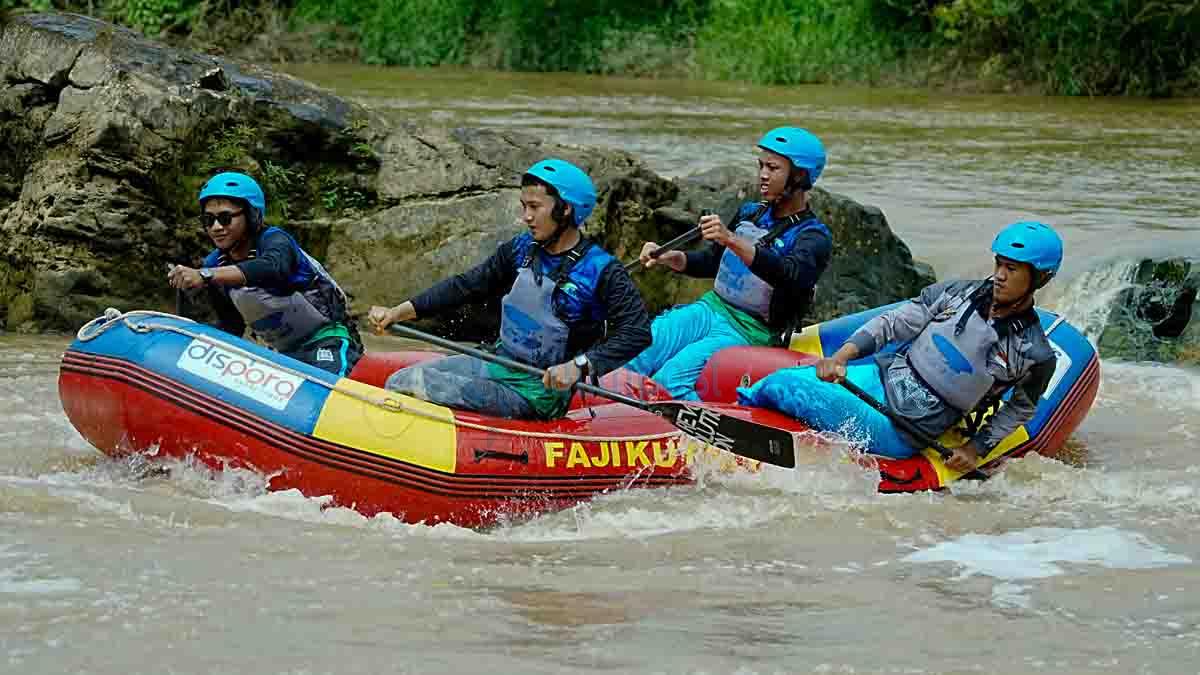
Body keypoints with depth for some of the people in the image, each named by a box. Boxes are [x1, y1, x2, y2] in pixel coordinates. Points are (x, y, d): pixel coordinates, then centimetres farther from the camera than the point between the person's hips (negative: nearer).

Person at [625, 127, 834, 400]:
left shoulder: (814, 236, -9)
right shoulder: (749, 213, 16)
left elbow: (789, 275, -30)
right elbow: (711, 263, 27)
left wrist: (732, 241, -42)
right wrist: (668, 257, 6)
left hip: (751, 332, -7)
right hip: (711, 309, 7)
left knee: (671, 379, -31)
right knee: (633, 356, -20)